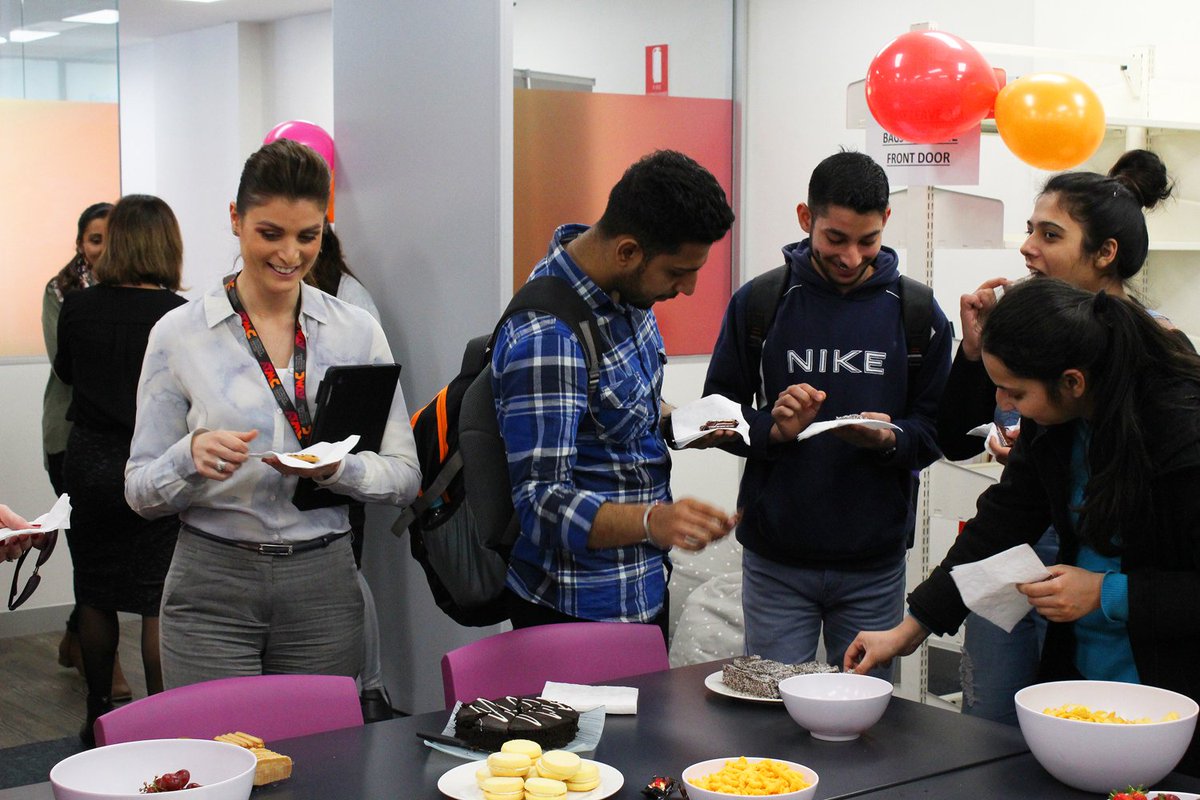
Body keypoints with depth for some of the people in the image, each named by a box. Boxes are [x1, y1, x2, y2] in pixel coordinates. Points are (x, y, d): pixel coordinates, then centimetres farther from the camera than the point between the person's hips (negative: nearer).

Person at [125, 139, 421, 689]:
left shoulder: (358, 332, 5)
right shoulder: (179, 334, 1)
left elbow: (404, 475, 5)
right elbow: (141, 492, 2)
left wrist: (337, 467, -14)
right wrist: (192, 456, -18)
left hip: (324, 587, 2)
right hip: (212, 587, -1)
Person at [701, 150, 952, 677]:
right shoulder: (757, 302, 0)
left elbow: (937, 429, 5)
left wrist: (889, 440, -16)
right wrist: (771, 429, -16)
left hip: (875, 565, 1)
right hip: (775, 563, -1)